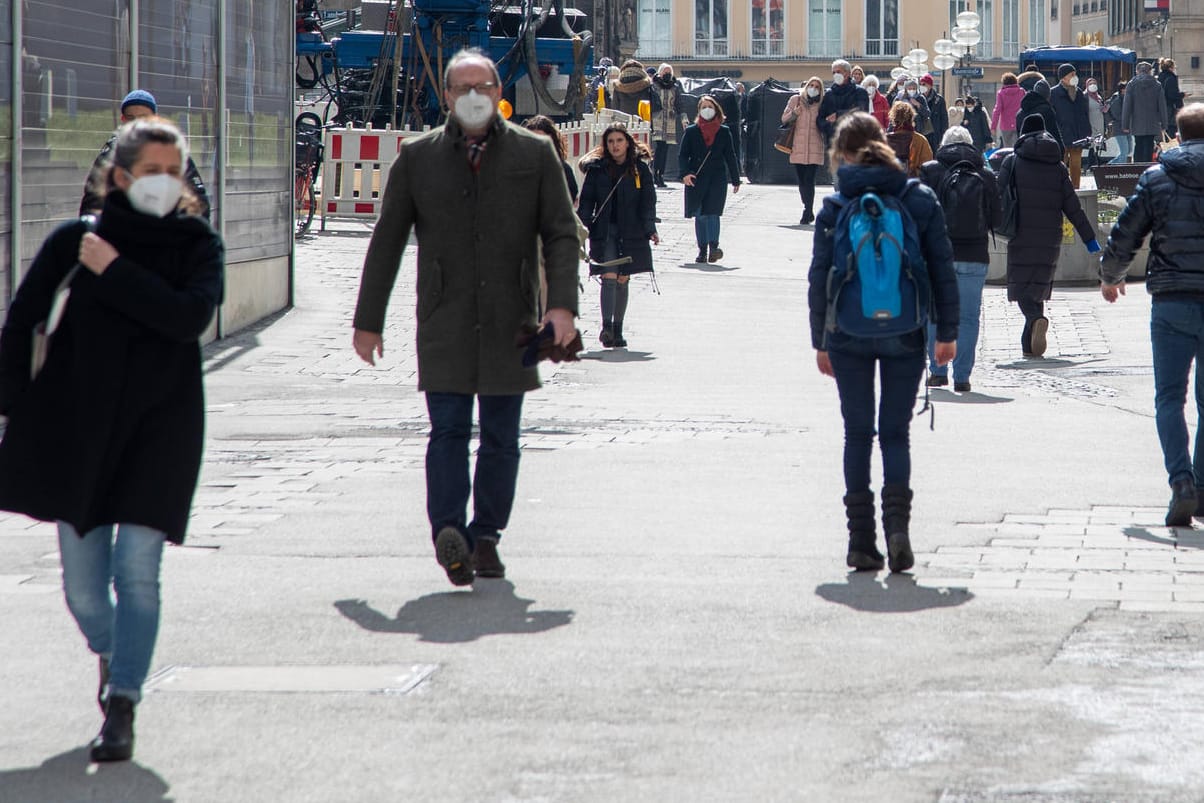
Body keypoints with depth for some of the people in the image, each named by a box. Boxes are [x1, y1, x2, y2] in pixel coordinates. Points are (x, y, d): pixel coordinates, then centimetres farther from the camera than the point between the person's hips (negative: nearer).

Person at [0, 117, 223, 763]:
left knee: (137, 571, -12)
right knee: (83, 585, 6)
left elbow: (191, 316, -17)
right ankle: (109, 654, 38)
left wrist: (115, 272, -16)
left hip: (161, 426, -1)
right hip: (78, 430, 1)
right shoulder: (73, 242, 1)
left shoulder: (197, 244, 2)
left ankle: (121, 709, -10)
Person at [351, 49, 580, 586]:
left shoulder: (534, 155, 5)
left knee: (501, 437, 5)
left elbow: (561, 234, 3)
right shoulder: (418, 158, 6)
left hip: (510, 324, 1)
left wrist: (562, 305, -12)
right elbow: (386, 243, 10)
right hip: (443, 325, -1)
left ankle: (485, 539, 13)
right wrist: (368, 321, 8)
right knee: (448, 430, -12)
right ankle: (449, 532, -22)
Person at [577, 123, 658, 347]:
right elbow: (586, 201, 4)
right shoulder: (597, 169, 4)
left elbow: (648, 201, 3)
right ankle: (606, 327, -23)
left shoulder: (640, 169, 4)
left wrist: (650, 229, -8)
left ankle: (617, 331, 15)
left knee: (622, 280, 7)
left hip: (631, 233, 1)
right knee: (609, 277, -14)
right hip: (604, 232, -1)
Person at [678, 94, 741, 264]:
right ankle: (702, 250, 11)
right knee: (699, 216, 4)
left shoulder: (724, 132, 7)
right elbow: (682, 155, 3)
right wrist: (685, 173, -14)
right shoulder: (691, 132, 6)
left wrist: (735, 180, 11)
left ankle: (713, 246, -21)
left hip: (717, 179, -1)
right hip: (695, 179, 1)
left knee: (712, 212, -15)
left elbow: (730, 157, 11)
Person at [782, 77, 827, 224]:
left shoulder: (821, 104, 6)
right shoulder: (795, 100, 8)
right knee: (801, 181, 7)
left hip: (814, 147, -2)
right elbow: (784, 119, 9)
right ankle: (809, 212, 21)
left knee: (809, 180, -12)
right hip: (798, 146, 2)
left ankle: (807, 213, -11)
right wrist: (793, 114, -10)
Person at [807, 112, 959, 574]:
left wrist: (820, 341, 8)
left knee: (857, 433, 9)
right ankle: (897, 525, -14)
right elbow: (942, 270, 2)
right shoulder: (920, 200, 0)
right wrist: (947, 331, 9)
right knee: (895, 432, 7)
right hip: (905, 335, 1)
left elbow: (819, 279, -1)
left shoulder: (835, 208, -3)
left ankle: (861, 539, 6)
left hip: (849, 336, -1)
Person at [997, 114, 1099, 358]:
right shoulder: (1058, 167, 8)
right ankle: (1029, 345, 12)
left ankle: (1036, 320, -33)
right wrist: (1090, 239, 10)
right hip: (1050, 239, 3)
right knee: (1038, 287, 13)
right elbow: (1073, 207, 6)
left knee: (1021, 288, -3)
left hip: (1021, 237, -3)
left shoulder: (1012, 162, -1)